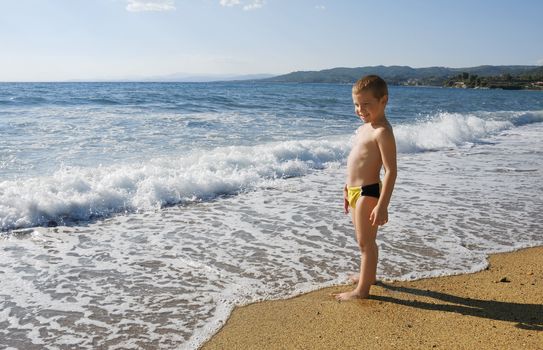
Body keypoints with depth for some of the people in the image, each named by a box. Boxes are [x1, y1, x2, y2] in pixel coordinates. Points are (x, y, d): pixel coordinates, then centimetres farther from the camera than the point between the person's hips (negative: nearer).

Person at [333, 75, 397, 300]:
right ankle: (368, 274, 42)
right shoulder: (365, 127, 11)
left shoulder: (382, 131, -19)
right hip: (356, 191, 9)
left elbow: (391, 170, -23)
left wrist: (382, 205, -26)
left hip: (367, 192, -9)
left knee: (365, 241, 2)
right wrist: (348, 189, 23)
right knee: (364, 239, 23)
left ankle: (362, 289, 14)